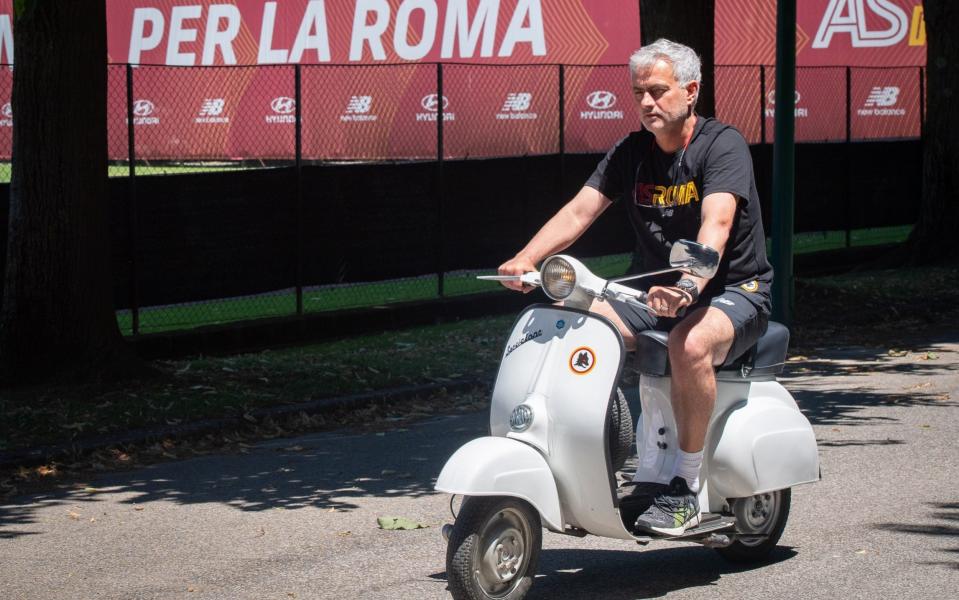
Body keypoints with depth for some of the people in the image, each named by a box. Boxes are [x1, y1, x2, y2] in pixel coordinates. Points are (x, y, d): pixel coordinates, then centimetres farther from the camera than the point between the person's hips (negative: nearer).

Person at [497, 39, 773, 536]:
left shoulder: (722, 145, -12)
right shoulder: (631, 152, 7)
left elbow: (717, 222, -30)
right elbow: (578, 212, -3)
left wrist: (689, 285, -48)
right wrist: (525, 260, -22)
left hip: (734, 292, -6)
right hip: (655, 292, 6)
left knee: (689, 345, -39)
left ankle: (685, 487, -27)